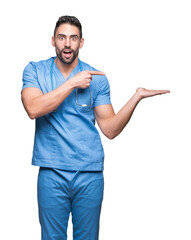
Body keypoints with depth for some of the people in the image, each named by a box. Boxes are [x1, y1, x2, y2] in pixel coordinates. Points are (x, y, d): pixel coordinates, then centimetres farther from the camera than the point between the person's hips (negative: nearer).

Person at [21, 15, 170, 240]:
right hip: (52, 173, -1)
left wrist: (137, 97, -12)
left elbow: (110, 129, 0)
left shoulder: (96, 78, 4)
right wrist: (73, 83, -14)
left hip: (90, 174, 1)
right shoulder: (35, 70, 2)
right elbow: (33, 109, -16)